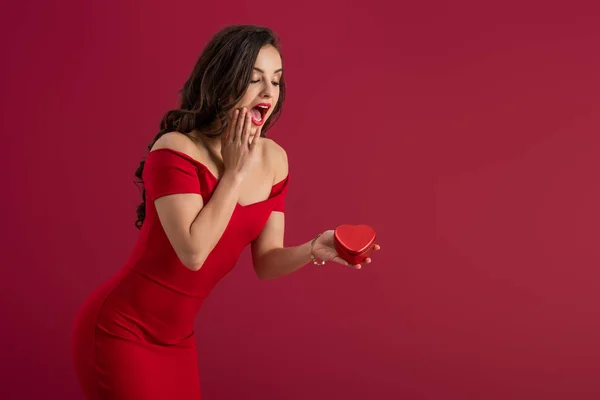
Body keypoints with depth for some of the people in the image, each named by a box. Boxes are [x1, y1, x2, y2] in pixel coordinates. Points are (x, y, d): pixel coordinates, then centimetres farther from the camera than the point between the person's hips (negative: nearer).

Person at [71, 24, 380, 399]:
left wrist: (314, 249, -18)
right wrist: (235, 172, -23)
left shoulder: (274, 160, -2)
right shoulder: (176, 150, -21)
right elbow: (193, 252, -30)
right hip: (120, 332, -6)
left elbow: (266, 262, 1)